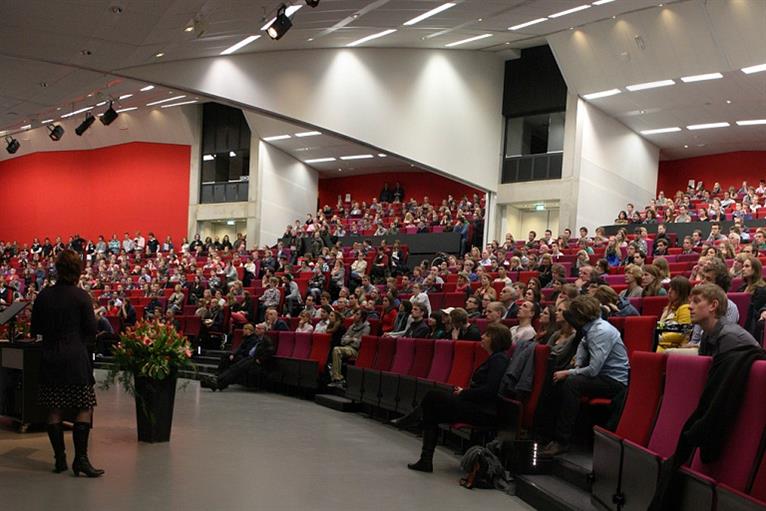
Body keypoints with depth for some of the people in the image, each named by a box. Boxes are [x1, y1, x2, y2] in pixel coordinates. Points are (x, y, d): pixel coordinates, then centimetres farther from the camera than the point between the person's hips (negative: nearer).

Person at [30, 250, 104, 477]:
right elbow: (91, 332, -6)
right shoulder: (81, 297, -9)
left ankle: (59, 459, 15)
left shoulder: (43, 296, 2)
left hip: (50, 358, 4)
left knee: (54, 411, 10)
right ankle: (80, 458, -4)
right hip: (76, 358, -4)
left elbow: (35, 329, 9)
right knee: (85, 408, 1)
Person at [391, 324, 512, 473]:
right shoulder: (494, 358, 18)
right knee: (431, 414, 4)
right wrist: (464, 391, 3)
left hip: (485, 412, -10)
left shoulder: (499, 359, -13)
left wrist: (463, 393, -10)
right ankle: (426, 460, 3)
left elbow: (489, 390, -22)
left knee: (433, 396, -9)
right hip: (477, 406, 10)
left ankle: (412, 419, 18)